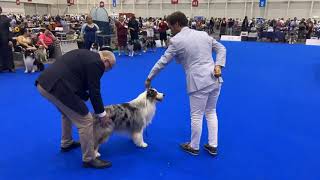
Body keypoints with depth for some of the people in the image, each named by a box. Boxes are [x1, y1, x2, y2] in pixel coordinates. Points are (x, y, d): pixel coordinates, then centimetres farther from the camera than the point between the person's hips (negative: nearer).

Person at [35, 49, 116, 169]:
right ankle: (89, 159, 12)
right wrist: (102, 114, 5)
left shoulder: (86, 55, 22)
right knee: (85, 121, -2)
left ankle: (66, 143, 48)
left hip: (44, 83, 11)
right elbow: (94, 91, -6)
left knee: (68, 112, 32)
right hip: (57, 87, -11)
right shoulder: (96, 63, -6)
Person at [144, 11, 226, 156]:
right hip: (214, 79, 7)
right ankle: (213, 146, 29)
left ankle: (194, 147, 25)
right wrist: (218, 65, 3)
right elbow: (221, 48, 14)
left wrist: (149, 78, 7)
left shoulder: (176, 40, -5)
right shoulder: (203, 34, 15)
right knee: (211, 112, 19)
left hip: (199, 82, -7)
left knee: (196, 116, 8)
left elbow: (163, 61, -2)